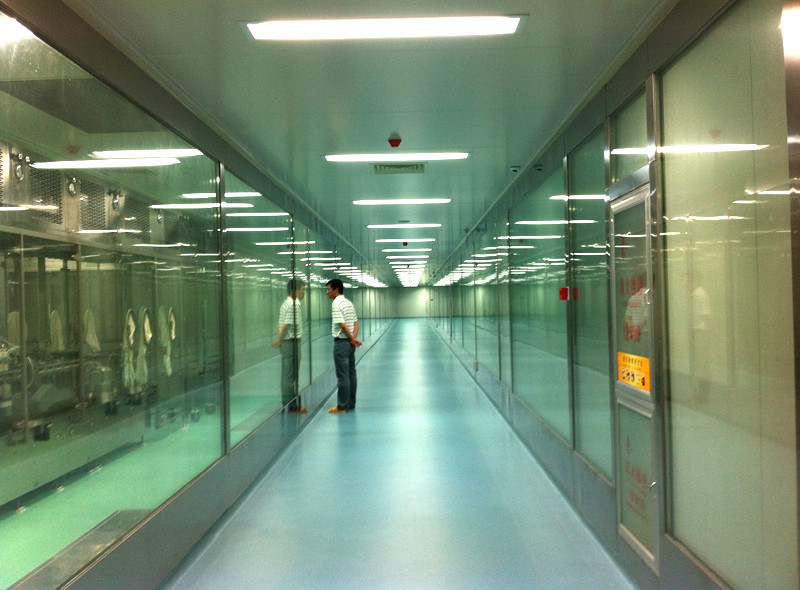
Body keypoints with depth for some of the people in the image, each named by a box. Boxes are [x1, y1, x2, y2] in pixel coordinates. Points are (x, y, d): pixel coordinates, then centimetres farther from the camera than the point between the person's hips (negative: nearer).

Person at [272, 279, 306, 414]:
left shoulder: (286, 304, 16)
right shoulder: (295, 304, -15)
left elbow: (281, 324, 13)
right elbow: (287, 324, -19)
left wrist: (279, 339, 8)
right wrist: (280, 340, -9)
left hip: (286, 342, 10)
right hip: (292, 342, -10)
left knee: (287, 375, 14)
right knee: (290, 375, -5)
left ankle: (290, 403, 21)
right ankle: (292, 406, 1)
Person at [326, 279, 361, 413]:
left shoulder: (336, 304, -14)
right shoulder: (349, 303, 14)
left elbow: (342, 325, -20)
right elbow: (355, 323, 11)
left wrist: (352, 339, -10)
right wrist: (353, 338, -1)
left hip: (341, 343, -9)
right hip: (350, 343, 9)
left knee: (342, 376, -4)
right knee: (351, 375, 12)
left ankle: (342, 407, 0)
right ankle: (351, 404, 18)